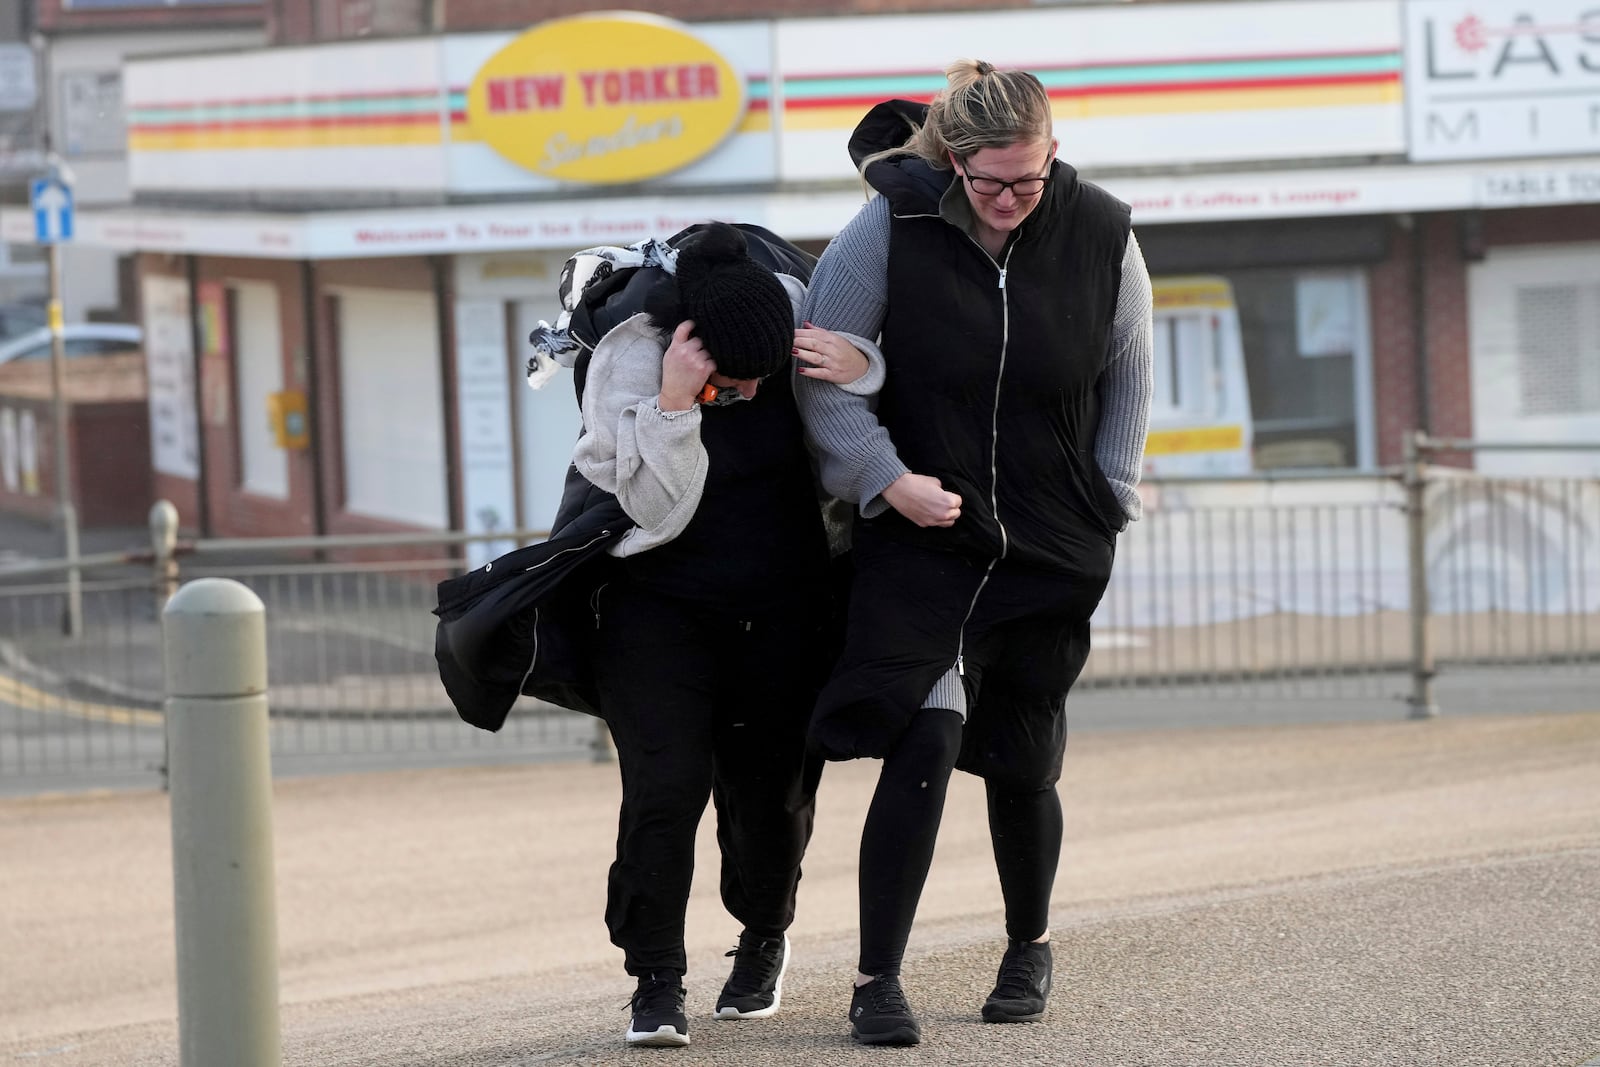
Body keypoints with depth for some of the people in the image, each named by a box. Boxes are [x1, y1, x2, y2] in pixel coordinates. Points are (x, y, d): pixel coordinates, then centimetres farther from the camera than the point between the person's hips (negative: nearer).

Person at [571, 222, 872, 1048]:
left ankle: (764, 939, 35)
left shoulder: (799, 312, -11)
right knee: (663, 787, -15)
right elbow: (659, 508, -21)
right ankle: (656, 984, -7)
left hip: (785, 609, 3)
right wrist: (675, 403, -35)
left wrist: (858, 363, -20)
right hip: (661, 613, -3)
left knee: (771, 789, 7)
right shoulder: (628, 361, -19)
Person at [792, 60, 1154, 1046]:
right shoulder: (890, 230, -13)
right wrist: (888, 479, -16)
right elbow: (824, 375, -7)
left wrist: (1108, 503, 6)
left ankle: (1030, 946, 36)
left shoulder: (1101, 236, -6)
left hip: (1053, 552, 2)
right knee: (924, 740, -18)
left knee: (1021, 763, 10)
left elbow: (1129, 378, 9)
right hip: (921, 537, -2)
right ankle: (878, 982, -11)